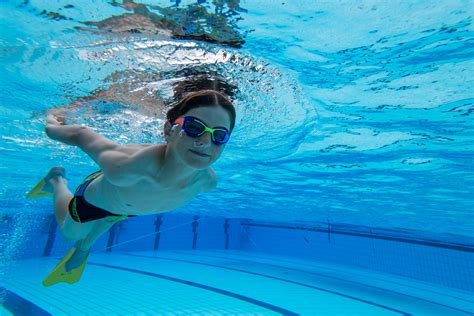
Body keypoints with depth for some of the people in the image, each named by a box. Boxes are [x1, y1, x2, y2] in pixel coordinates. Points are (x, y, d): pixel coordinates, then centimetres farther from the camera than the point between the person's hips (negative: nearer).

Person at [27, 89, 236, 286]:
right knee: (69, 233, 32)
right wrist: (52, 125, -10)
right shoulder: (124, 168, -51)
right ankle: (57, 180, 55)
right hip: (95, 196, -3)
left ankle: (80, 252, 72)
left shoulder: (208, 181, -37)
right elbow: (81, 134, -30)